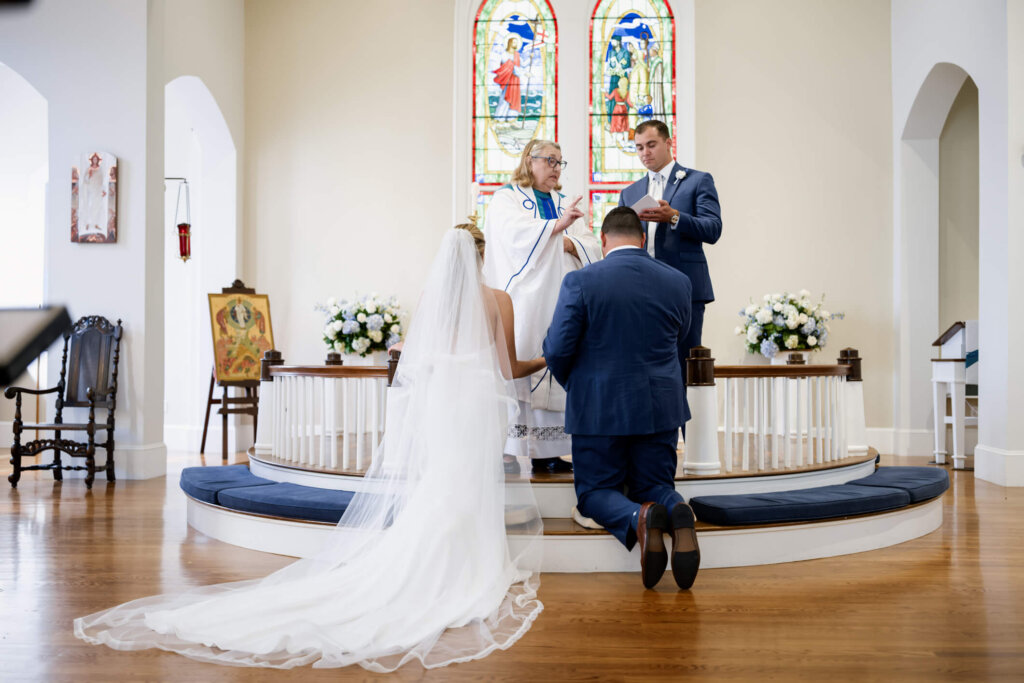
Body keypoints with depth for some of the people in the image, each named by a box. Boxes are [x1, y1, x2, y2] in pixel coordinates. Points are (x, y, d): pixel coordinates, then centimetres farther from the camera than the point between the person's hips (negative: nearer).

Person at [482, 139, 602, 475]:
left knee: (552, 374, 2)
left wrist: (569, 243, -8)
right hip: (521, 301, -5)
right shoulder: (506, 198, 6)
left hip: (556, 303, 5)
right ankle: (505, 449, -10)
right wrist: (556, 226, -26)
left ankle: (545, 453, 5)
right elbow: (514, 233, -15)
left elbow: (592, 246, 12)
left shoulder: (564, 204, 22)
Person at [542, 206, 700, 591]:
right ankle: (677, 516, -19)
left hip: (599, 408, -3)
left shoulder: (579, 281, -10)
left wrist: (575, 386, 10)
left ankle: (638, 520, -20)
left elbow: (557, 350, -11)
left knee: (595, 491, 14)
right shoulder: (677, 282, 1)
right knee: (654, 486, 18)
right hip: (661, 408, 3)